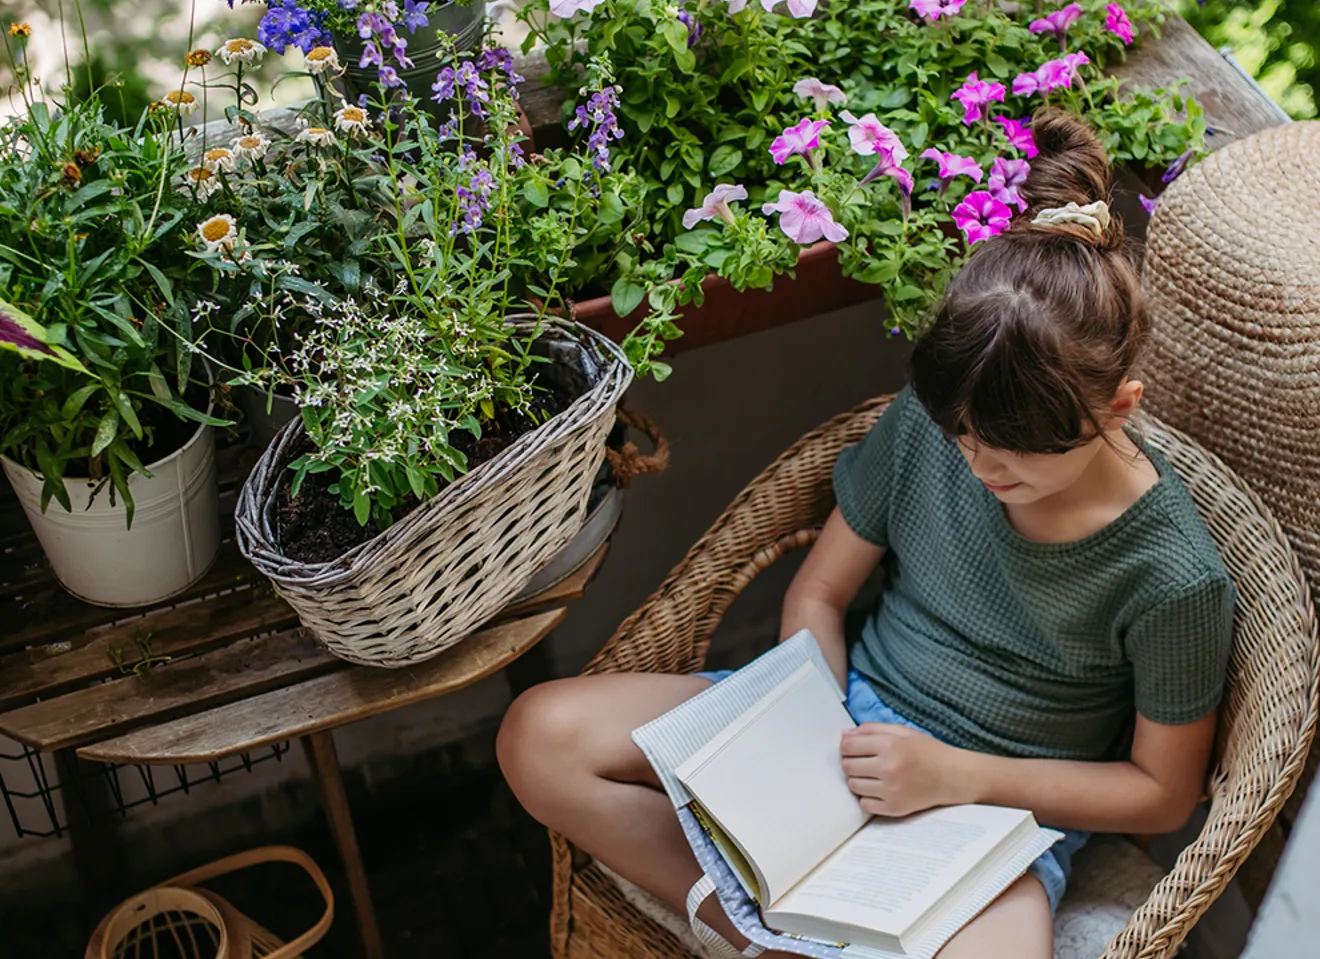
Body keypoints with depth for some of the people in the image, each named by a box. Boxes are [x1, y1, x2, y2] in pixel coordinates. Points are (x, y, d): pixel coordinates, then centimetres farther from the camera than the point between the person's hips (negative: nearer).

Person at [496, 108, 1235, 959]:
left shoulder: (1175, 577, -18)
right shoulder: (924, 426, -9)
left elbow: (1163, 792, -7)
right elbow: (819, 595, 4)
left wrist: (955, 775, -16)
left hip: (999, 804, -3)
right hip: (852, 714, 4)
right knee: (542, 734, -12)